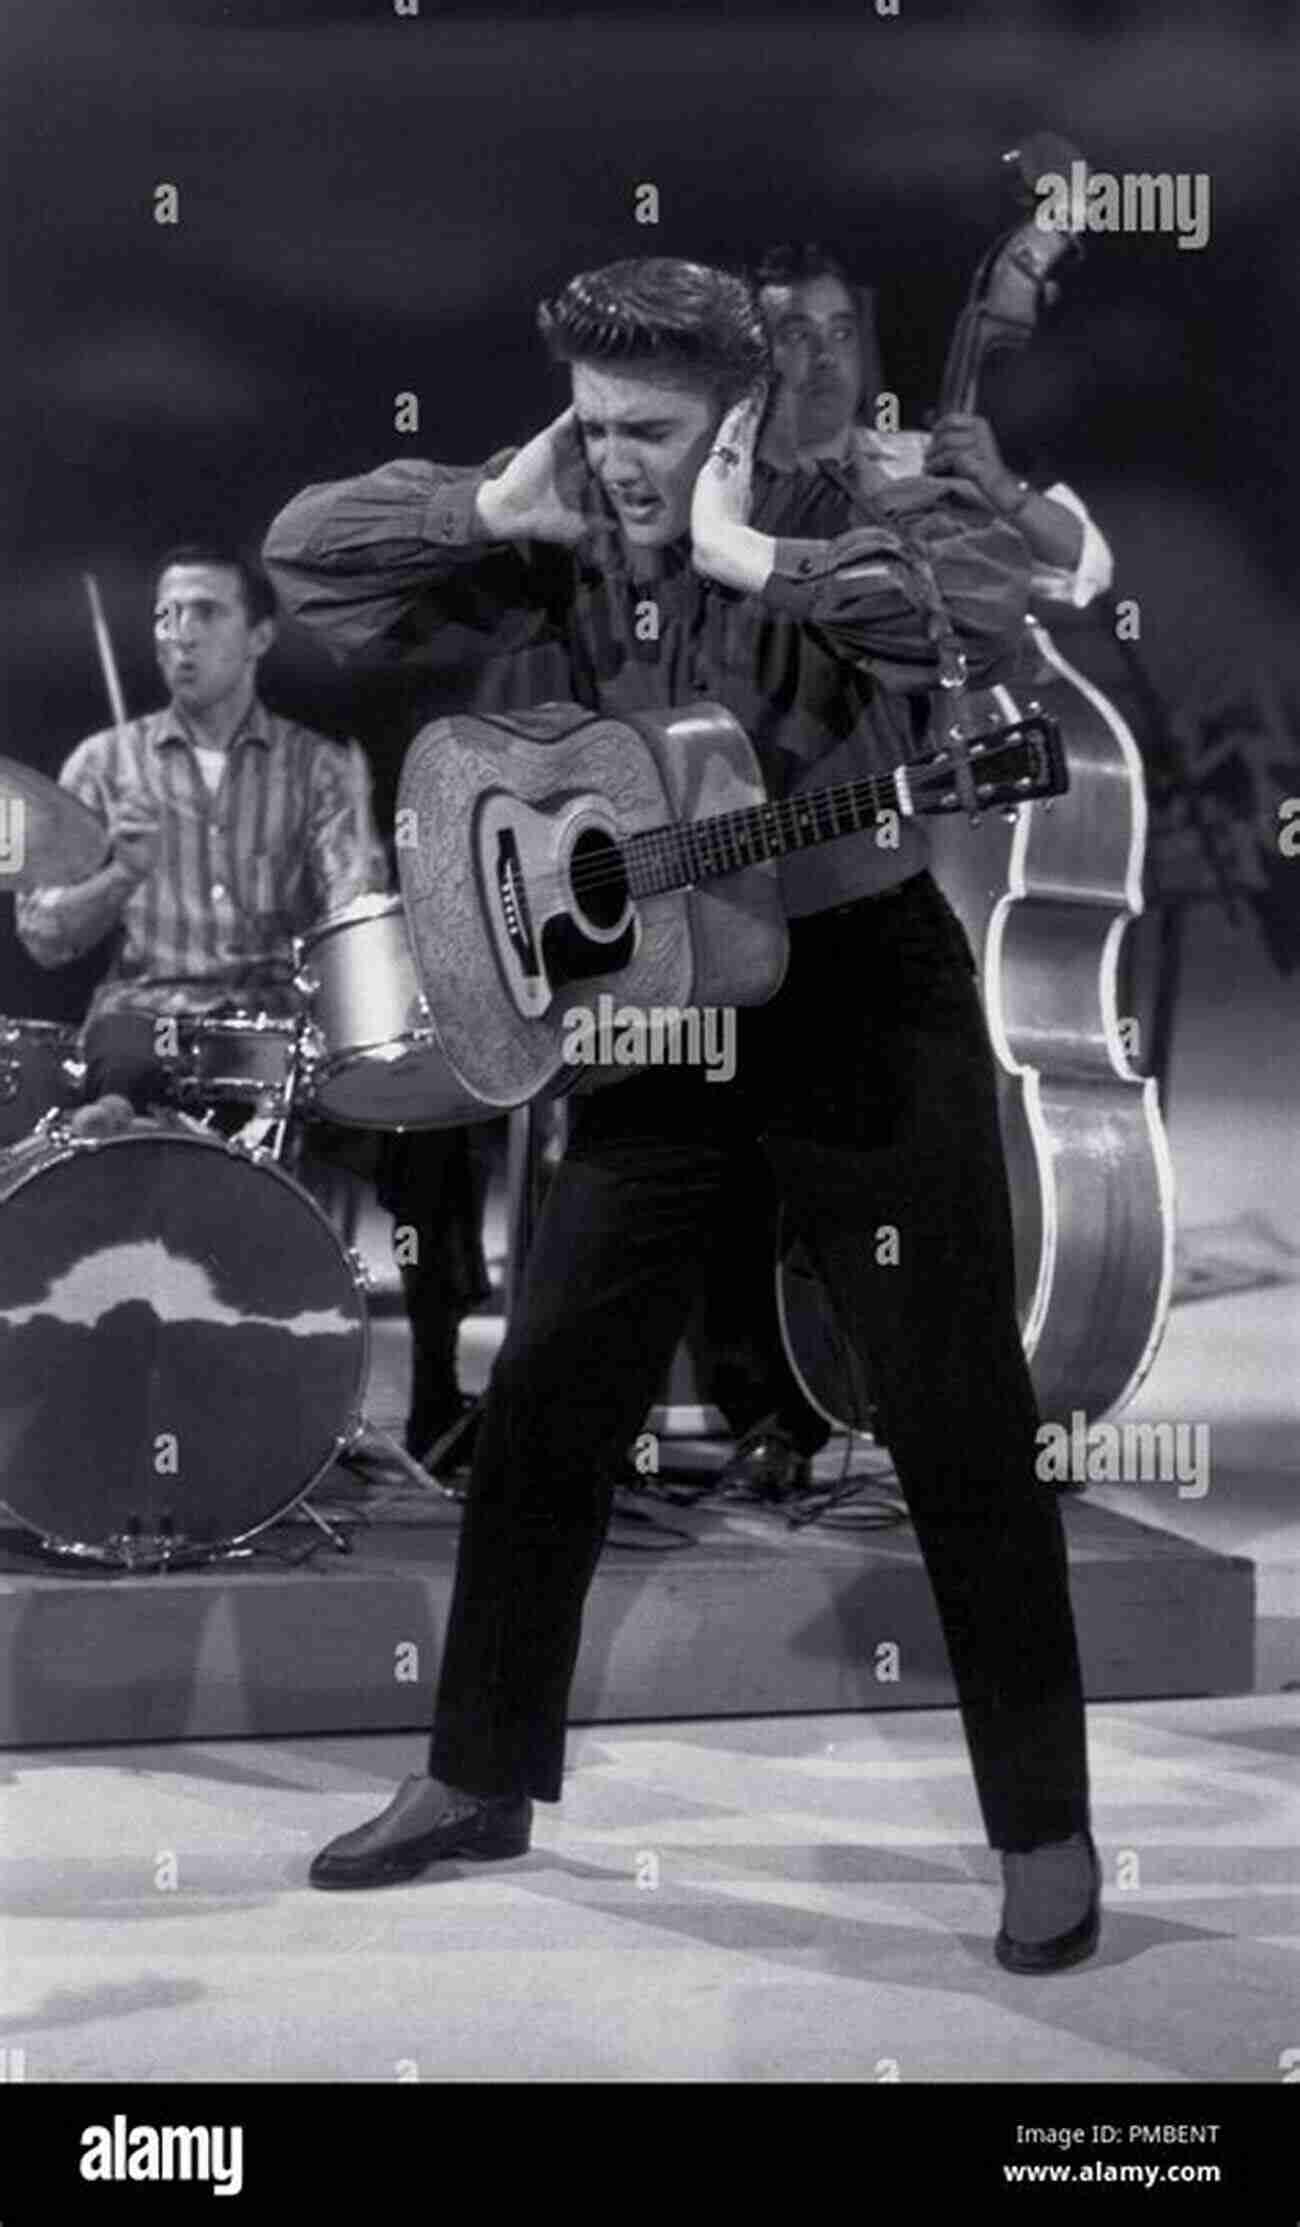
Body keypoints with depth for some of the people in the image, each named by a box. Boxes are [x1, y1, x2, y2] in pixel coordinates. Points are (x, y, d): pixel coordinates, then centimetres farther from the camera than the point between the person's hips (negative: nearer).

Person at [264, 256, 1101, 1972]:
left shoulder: (860, 516, -13)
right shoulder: (548, 552, 1)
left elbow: (988, 598, -34)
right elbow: (304, 549, 1)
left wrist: (745, 556, -30)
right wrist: (500, 506, -13)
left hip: (864, 1008, -5)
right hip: (651, 1014, 5)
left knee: (963, 1427, 0)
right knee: (543, 1408, 9)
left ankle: (1048, 1830, 12)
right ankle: (482, 1777, 27)